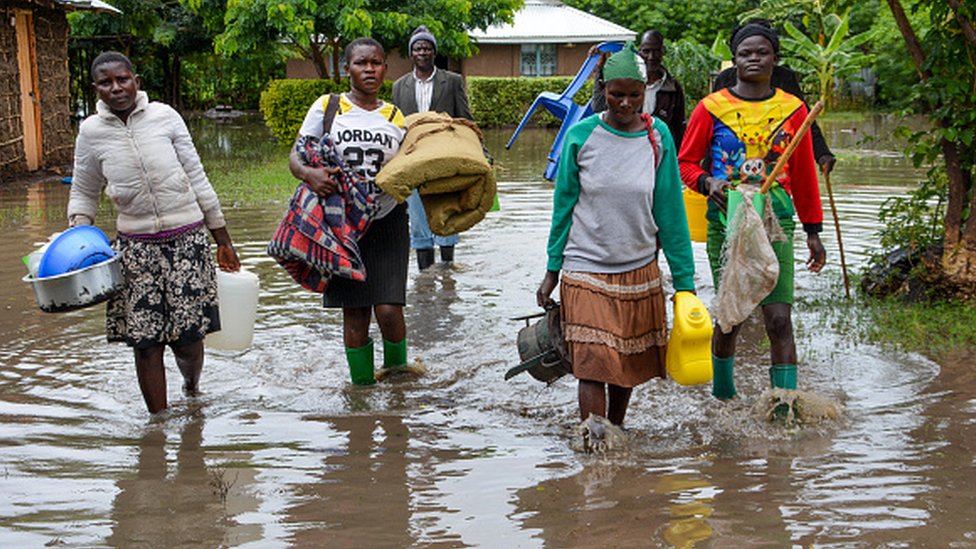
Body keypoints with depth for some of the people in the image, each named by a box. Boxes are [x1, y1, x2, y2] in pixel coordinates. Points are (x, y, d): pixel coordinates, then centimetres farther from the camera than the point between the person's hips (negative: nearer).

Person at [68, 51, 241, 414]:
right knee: (145, 340, -4)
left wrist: (223, 241, 6)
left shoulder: (164, 116, -3)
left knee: (187, 336, 0)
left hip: (187, 238, -1)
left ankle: (192, 389, 32)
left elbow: (197, 179, 4)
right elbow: (83, 194, 14)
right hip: (136, 245, 1)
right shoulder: (91, 132, 1)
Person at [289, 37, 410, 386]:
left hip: (387, 223, 1)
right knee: (354, 314, 2)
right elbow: (295, 157, 0)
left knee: (388, 310, -10)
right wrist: (309, 174, -21)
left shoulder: (395, 117, 8)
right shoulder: (327, 108, 2)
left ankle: (396, 369, 16)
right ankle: (362, 384, 17)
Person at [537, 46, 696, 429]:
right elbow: (563, 206, 3)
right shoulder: (581, 136, -6)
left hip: (640, 271, 3)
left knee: (630, 366, 13)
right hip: (586, 271, -2)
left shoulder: (659, 137, -1)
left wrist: (685, 280, 2)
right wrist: (552, 271, 5)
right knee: (593, 368, -12)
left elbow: (670, 213, 3)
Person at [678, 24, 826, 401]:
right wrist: (707, 182, -13)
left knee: (779, 319, -8)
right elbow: (686, 163, 9)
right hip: (725, 222, -1)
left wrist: (813, 231, 15)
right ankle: (722, 396, 28)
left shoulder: (793, 109, 8)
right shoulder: (711, 108, 2)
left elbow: (804, 175, 14)